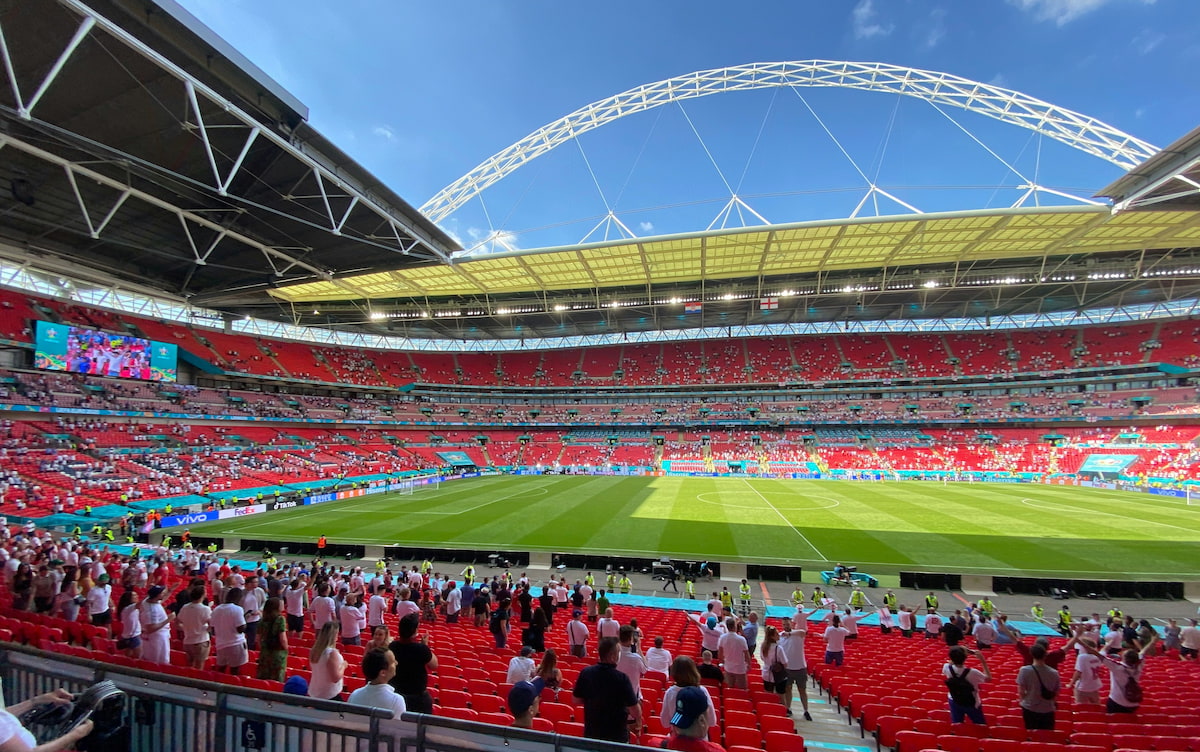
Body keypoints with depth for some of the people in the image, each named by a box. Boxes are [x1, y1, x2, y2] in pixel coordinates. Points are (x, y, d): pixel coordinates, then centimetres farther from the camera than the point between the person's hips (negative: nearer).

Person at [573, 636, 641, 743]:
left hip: (591, 732, 4)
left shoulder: (585, 673, -12)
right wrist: (638, 720, 3)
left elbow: (577, 700, 1)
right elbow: (635, 708, -18)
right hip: (617, 735, -3)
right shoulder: (621, 678, -24)